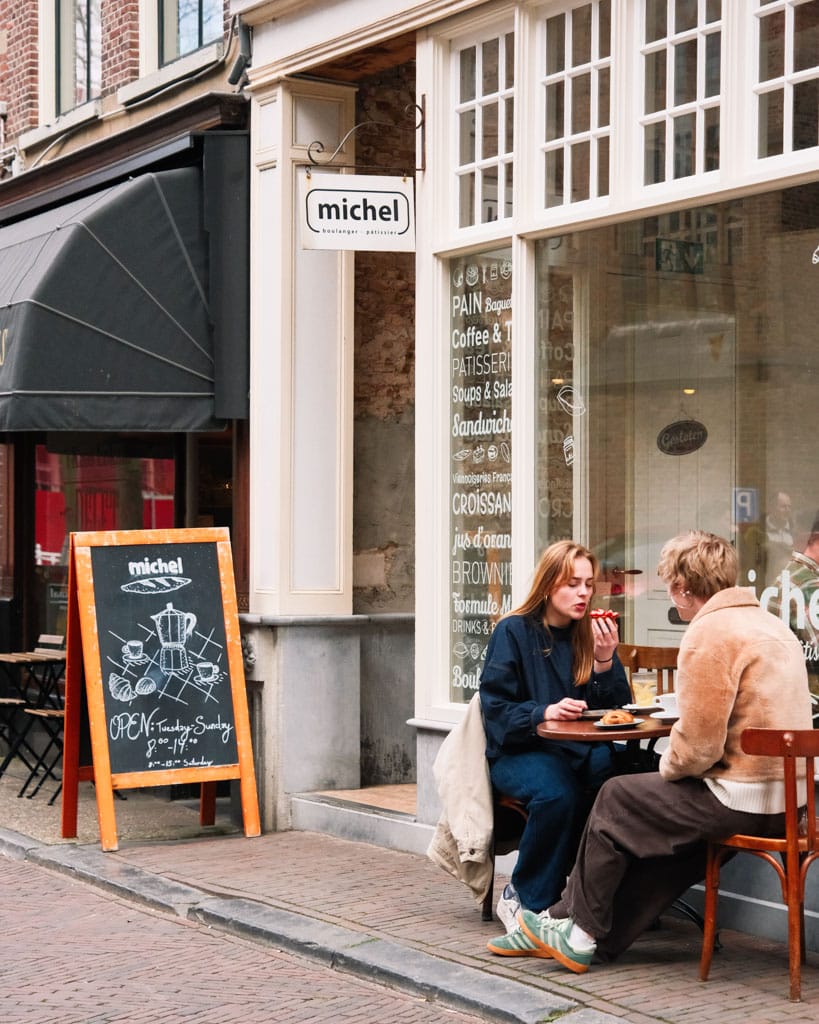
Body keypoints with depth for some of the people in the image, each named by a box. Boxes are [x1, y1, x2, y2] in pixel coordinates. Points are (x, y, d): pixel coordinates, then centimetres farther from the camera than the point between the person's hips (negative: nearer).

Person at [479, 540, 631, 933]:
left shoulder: (592, 634, 10)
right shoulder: (513, 631, -3)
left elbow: (617, 709, 6)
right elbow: (496, 707, -8)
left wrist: (606, 660, -10)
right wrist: (544, 713, -25)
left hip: (581, 749, 4)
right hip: (520, 750, -4)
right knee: (558, 793, -37)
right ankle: (524, 898, -16)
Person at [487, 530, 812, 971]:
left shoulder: (710, 633, -15)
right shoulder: (771, 625, 16)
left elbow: (698, 743, -19)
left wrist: (667, 766, 1)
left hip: (741, 798, -9)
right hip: (784, 798, 9)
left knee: (616, 800, 9)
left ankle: (576, 930, 19)